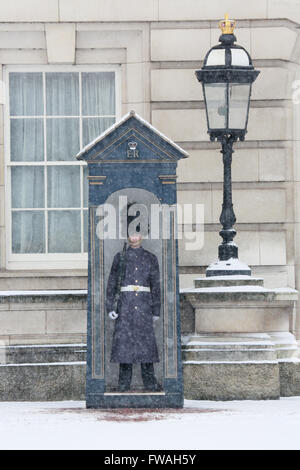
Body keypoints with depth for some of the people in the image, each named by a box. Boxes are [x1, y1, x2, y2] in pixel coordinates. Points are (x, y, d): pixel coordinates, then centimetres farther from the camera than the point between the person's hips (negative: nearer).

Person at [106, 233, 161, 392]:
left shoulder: (150, 258, 9)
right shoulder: (120, 257, 8)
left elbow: (156, 286, 9)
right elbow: (112, 283, 6)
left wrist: (156, 310, 4)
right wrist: (110, 306, -3)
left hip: (144, 304, 0)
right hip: (125, 304, 0)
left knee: (146, 340, -4)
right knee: (123, 340, -3)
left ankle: (150, 383, 1)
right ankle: (124, 383, 2)